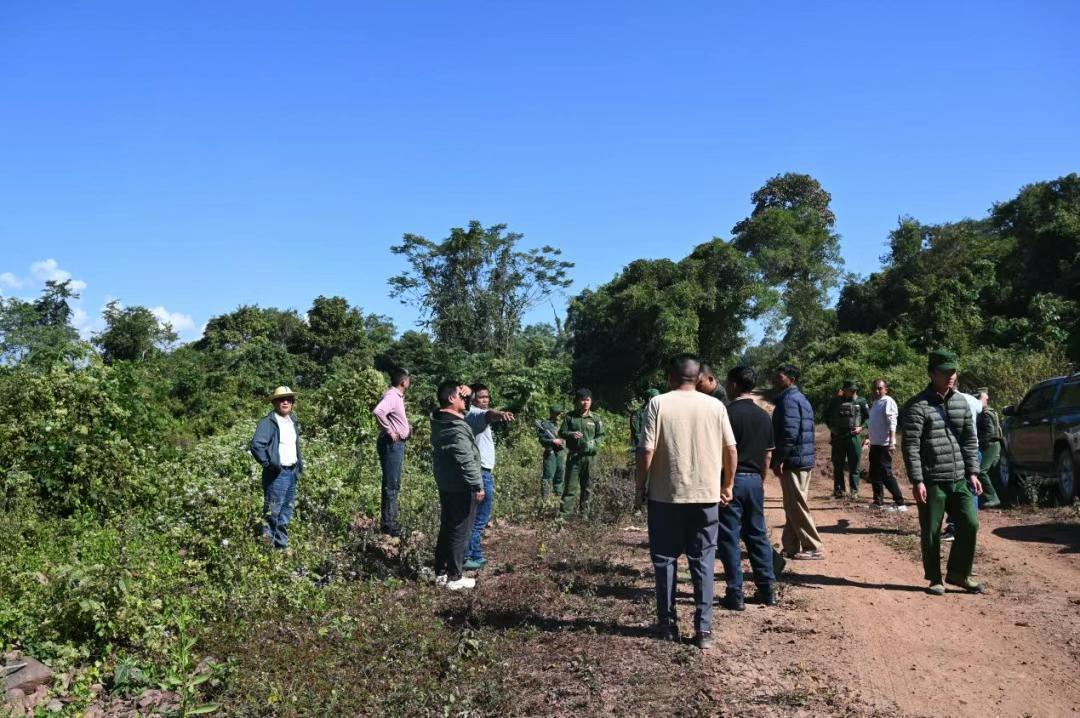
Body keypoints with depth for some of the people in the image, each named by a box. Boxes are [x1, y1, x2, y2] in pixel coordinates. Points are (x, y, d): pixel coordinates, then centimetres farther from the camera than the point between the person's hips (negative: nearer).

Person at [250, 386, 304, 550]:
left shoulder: (293, 421, 15)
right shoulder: (268, 422, -12)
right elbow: (256, 445, -23)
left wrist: (300, 464, 17)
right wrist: (268, 464, -20)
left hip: (293, 473, 8)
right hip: (277, 474, -8)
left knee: (286, 513, 16)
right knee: (272, 513, -6)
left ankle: (282, 546, 26)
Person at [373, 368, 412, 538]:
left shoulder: (398, 396, 14)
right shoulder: (392, 396, -16)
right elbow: (378, 411, -34)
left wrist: (406, 427, 13)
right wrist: (389, 431, -25)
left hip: (397, 444, 10)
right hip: (391, 444, -10)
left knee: (394, 485, 15)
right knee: (391, 485, -6)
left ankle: (390, 521, 24)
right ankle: (388, 523, -1)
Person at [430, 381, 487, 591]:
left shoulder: (439, 420, 5)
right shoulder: (457, 429, -24)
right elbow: (466, 461, -26)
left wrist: (464, 391, 7)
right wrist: (478, 486, -19)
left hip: (445, 484, 10)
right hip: (461, 487, -10)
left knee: (446, 528, 18)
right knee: (459, 532, 0)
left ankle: (441, 572, 26)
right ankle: (454, 577, 8)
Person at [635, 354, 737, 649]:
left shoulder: (658, 404, -6)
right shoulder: (715, 406, 1)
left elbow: (647, 451, -10)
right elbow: (731, 450, 2)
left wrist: (641, 485, 2)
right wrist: (727, 486, 14)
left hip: (666, 495, -2)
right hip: (707, 495, 2)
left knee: (664, 559, 11)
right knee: (703, 561, 8)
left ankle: (667, 624, 16)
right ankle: (703, 629, 8)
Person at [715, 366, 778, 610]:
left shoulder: (728, 413, -12)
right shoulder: (764, 416, 8)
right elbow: (768, 455, 13)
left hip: (732, 480, -6)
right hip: (755, 480, 6)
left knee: (729, 538, 1)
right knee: (757, 535, 14)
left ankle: (735, 595, 4)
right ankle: (767, 591, 19)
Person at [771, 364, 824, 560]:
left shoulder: (788, 399, -13)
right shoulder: (801, 398, 18)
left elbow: (789, 433, -23)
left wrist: (778, 460, -20)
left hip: (792, 461, -10)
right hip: (804, 460, 10)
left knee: (797, 507, -4)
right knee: (793, 506, 14)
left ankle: (813, 548, 0)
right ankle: (791, 546, 19)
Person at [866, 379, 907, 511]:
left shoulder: (888, 402, -12)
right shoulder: (875, 403, 16)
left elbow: (892, 423, -19)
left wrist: (891, 442, -26)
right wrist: (868, 435, 24)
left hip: (884, 444, -10)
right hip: (875, 444, 10)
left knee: (886, 474, -9)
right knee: (875, 474, 15)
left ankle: (900, 503, -4)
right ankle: (878, 501, 25)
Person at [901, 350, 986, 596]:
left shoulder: (961, 402, 11)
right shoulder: (918, 405, -9)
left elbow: (970, 440, 16)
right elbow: (910, 446, -12)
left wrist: (973, 472, 8)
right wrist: (917, 481, -16)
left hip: (959, 479, 6)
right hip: (931, 482, -5)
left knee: (970, 524, 3)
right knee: (931, 533, 3)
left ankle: (958, 573, 21)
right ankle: (935, 579, 19)